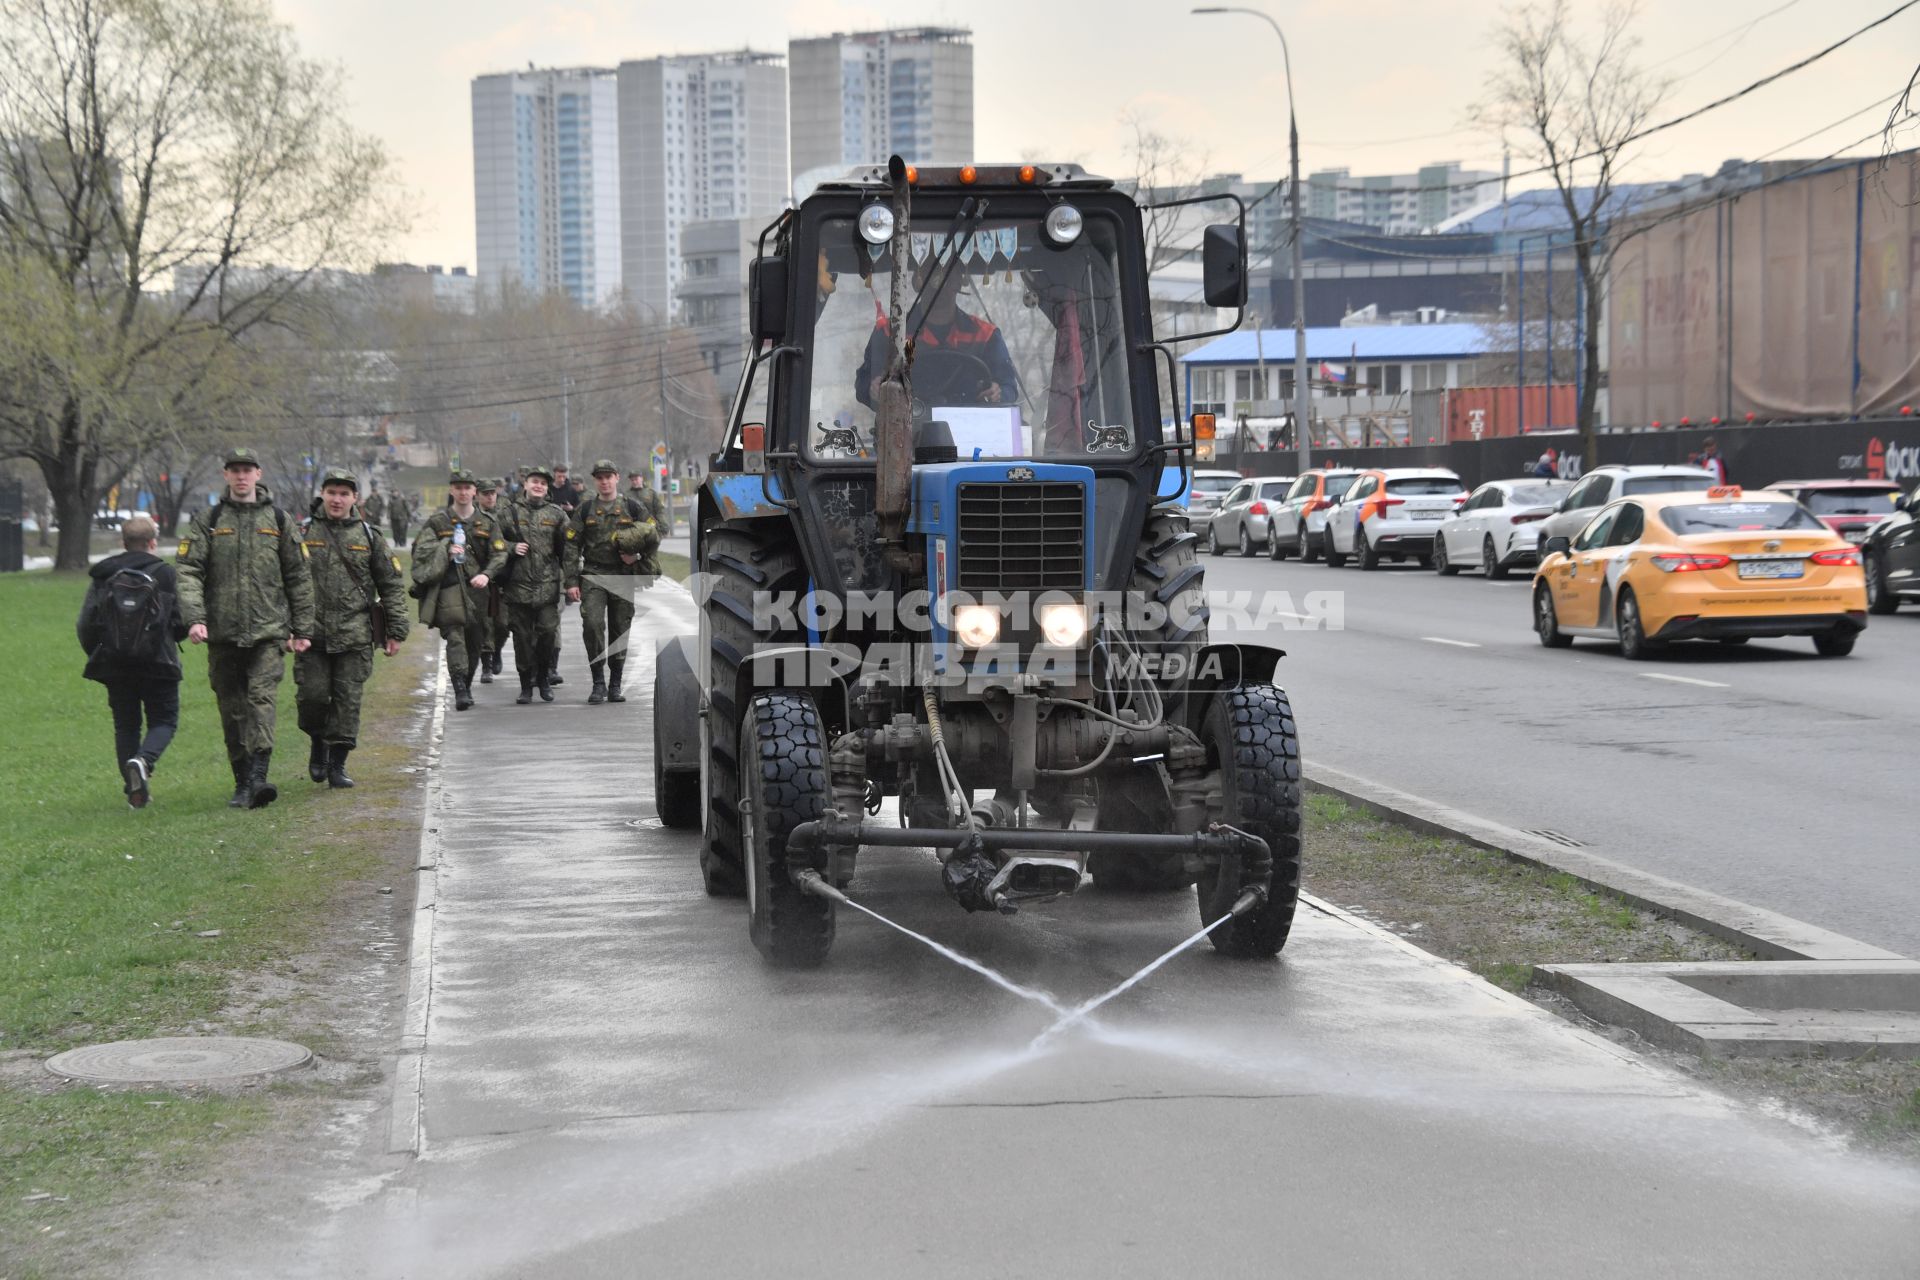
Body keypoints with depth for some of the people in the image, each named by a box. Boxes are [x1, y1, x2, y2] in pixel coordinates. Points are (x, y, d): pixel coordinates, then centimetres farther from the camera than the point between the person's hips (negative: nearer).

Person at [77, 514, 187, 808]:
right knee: (164, 721, 8)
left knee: (125, 725, 12)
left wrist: (97, 656, 16)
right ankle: (143, 761, -23)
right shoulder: (164, 574, -5)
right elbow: (180, 623, -7)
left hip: (115, 664, 3)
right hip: (158, 664, -3)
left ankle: (135, 793, 6)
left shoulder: (103, 576, 3)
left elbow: (87, 624, 1)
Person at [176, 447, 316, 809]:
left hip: (268, 631, -1)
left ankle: (258, 776, -26)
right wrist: (194, 618, -17)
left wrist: (302, 629, 8)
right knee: (232, 709, 6)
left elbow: (299, 577, 12)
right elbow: (187, 571, -2)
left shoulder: (278, 521, 9)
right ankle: (242, 782, 15)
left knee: (262, 698, -17)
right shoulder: (207, 521, 6)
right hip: (223, 633, 1)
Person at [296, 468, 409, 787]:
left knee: (348, 700, -1)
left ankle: (338, 764, 8)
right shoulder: (303, 533, 6)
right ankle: (318, 743, 24)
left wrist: (396, 631, 5)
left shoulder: (369, 537, 8)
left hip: (354, 636, 0)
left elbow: (392, 586, 10)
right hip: (311, 633, 0)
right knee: (311, 695, -3)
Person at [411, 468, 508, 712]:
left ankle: (467, 685, 24)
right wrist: (445, 549, -15)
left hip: (476, 585, 3)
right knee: (454, 634, -16)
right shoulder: (437, 521, 7)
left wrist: (487, 574, -13)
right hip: (448, 584, -3)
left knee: (475, 638, 7)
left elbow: (499, 554, 5)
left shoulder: (488, 522, 10)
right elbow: (420, 550, 2)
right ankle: (459, 688, -22)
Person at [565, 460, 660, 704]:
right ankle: (598, 683, -10)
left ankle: (615, 685, 15)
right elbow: (572, 546, 4)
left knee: (620, 629, 4)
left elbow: (655, 535, 9)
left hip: (624, 577, 1)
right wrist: (571, 581, -3)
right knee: (593, 623, -17)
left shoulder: (632, 507, 6)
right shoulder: (585, 510, 6)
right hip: (593, 576, -1)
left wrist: (637, 556, -6)